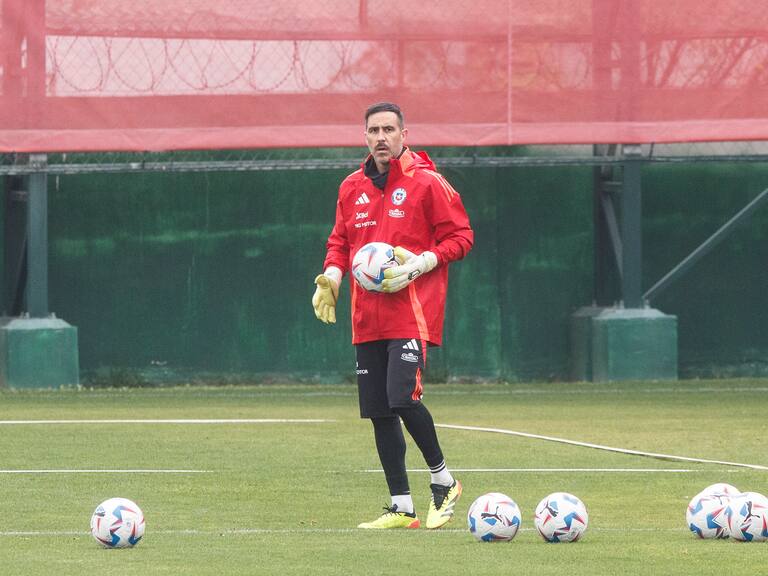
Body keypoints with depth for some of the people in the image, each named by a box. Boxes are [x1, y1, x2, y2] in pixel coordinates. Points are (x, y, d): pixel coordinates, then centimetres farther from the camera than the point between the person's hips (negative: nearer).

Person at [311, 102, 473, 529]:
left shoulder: (427, 183, -4)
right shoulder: (352, 188, 13)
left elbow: (460, 237, -3)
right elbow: (340, 241, 22)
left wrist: (419, 264, -16)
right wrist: (332, 276, 2)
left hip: (413, 313, -6)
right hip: (367, 317, 6)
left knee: (403, 397, -20)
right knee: (379, 411, 4)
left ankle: (443, 479, 3)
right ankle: (402, 507, 10)